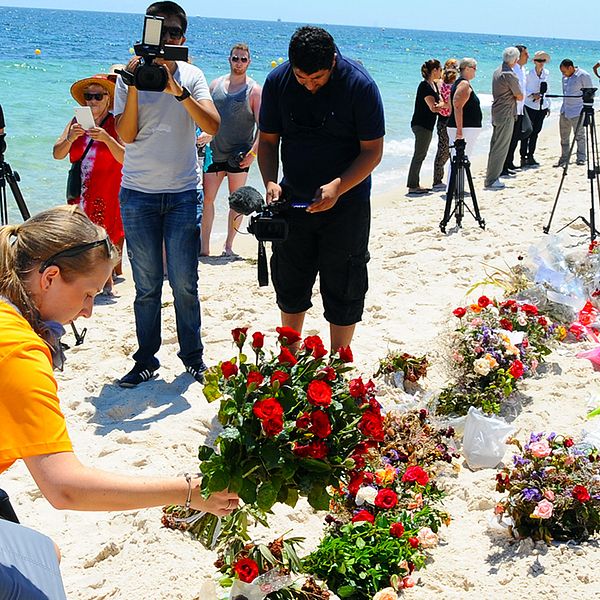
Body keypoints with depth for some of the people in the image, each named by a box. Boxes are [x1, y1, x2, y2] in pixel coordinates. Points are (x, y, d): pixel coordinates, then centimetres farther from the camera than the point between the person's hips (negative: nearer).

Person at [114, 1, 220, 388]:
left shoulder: (192, 76, 3)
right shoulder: (129, 76, 2)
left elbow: (213, 126, -12)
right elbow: (126, 135, -8)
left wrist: (179, 91, -23)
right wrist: (134, 86, -17)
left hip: (184, 194, 0)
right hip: (138, 195, 0)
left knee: (185, 283, 3)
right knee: (147, 285, 6)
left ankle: (193, 356, 19)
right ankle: (146, 359, 17)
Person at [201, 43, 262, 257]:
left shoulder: (254, 90, -2)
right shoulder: (215, 84, 9)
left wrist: (253, 152, -17)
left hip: (239, 155, -3)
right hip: (215, 152, 3)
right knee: (207, 199, -1)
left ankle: (229, 245, 14)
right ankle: (204, 246, 6)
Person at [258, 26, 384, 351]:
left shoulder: (359, 84, -17)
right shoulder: (277, 81, -7)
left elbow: (372, 151, -14)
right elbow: (268, 140, 1)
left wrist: (337, 187, -27)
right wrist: (270, 181, -16)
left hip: (346, 203, -3)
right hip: (293, 199, 4)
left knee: (343, 288, 3)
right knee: (289, 285, 14)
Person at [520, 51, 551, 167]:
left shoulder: (546, 73, 9)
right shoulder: (529, 74, -7)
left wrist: (548, 105, 14)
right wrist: (532, 95, -20)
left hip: (542, 107, 5)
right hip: (530, 106, -5)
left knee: (536, 131, 8)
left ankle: (531, 156, 15)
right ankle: (523, 157, -2)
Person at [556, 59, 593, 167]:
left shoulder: (583, 75, -10)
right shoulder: (565, 76, 11)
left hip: (577, 110, -7)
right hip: (565, 110, 7)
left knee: (579, 135, -2)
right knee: (564, 136, 9)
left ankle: (581, 158, 6)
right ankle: (564, 159, 16)